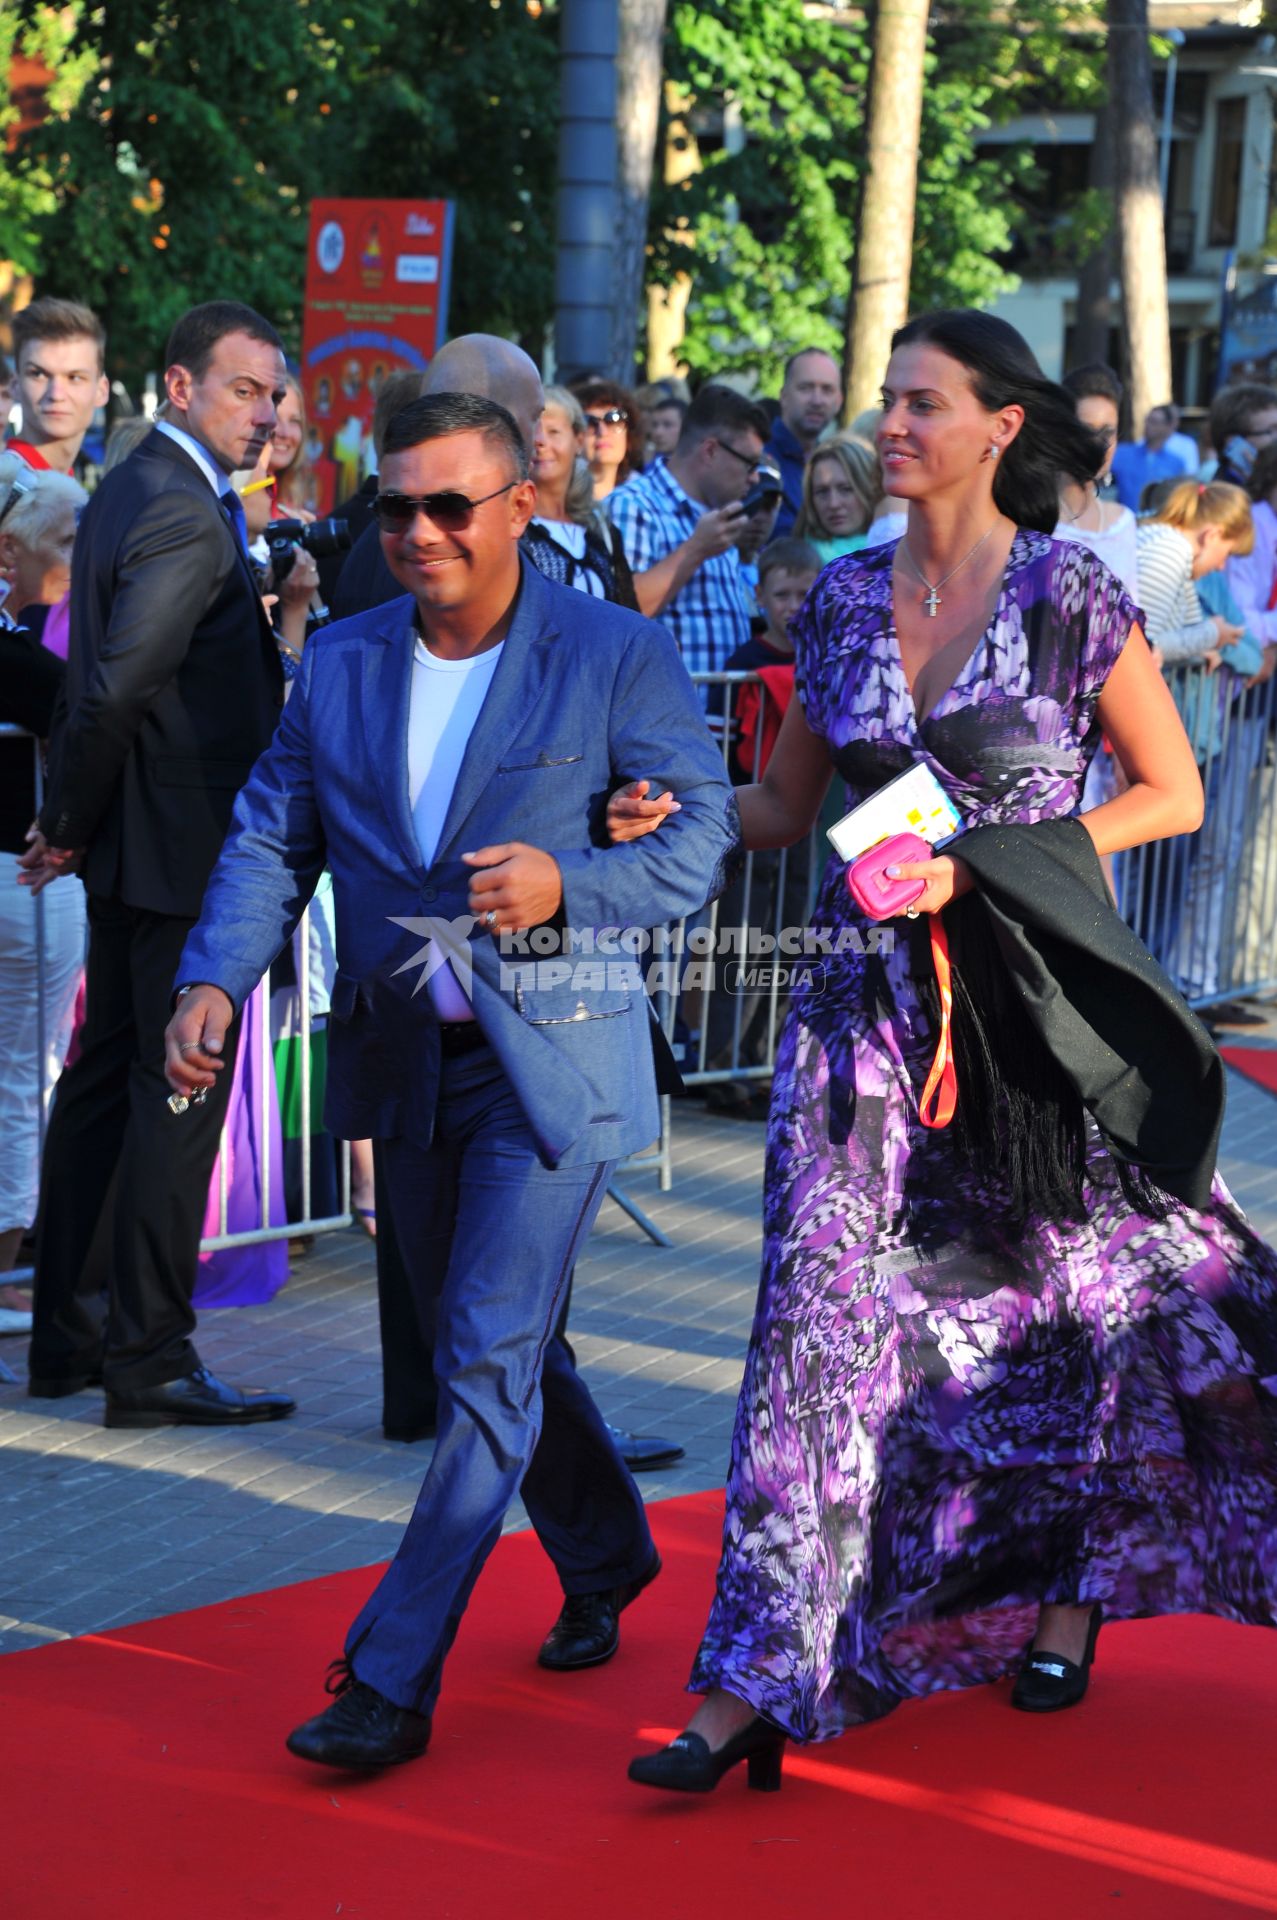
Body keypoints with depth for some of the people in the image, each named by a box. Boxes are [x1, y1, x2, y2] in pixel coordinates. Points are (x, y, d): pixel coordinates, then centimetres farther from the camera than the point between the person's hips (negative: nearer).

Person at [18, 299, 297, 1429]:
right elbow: (114, 688, -23)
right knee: (177, 1096, -5)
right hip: (184, 843, -10)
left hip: (133, 834, 10)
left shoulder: (132, 491, 14)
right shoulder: (188, 518, -18)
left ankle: (68, 1337, 23)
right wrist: (75, 824, -12)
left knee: (106, 1079, 15)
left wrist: (70, 822, 13)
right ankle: (150, 1363, 0)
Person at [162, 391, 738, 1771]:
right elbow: (270, 841, 5)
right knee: (499, 1344, 18)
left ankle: (392, 1680, -7)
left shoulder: (615, 656, -7)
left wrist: (567, 882, -27)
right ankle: (605, 1560, 41)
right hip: (400, 1062, 5)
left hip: (550, 1054, -5)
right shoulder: (338, 665, 6)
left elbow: (699, 839, -9)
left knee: (488, 1359, -9)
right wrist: (215, 979, -12)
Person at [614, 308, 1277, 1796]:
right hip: (879, 1002, 3)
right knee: (825, 1299, -7)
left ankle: (1073, 1592, 36)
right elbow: (783, 807, 14)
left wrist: (985, 865, -12)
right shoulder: (846, 598, 7)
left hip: (1036, 994, -3)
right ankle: (756, 1677, -8)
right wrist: (674, 811, -7)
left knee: (1078, 1288, 10)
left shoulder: (1068, 591, -5)